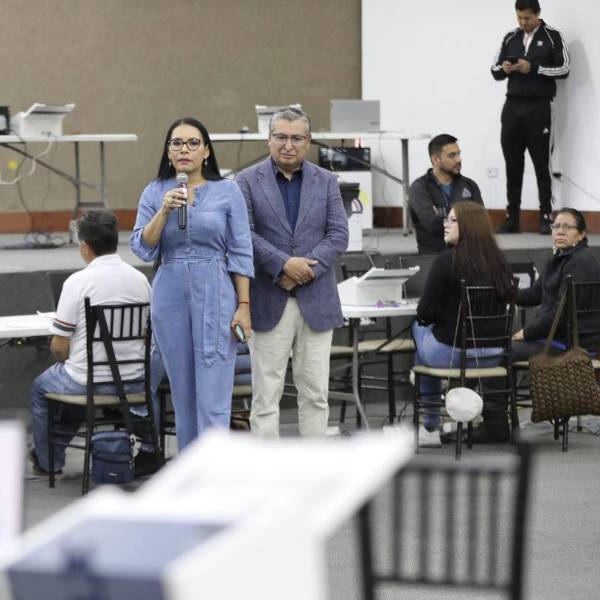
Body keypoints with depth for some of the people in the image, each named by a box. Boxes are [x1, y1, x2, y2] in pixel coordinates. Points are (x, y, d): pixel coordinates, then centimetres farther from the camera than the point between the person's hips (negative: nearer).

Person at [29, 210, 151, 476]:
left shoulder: (78, 281, -16)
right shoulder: (140, 279, 0)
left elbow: (60, 347, -13)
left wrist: (65, 360, 9)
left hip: (88, 382, -5)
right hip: (134, 382, 5)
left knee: (40, 389, 27)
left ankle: (48, 461, 38)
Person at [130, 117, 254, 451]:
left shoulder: (228, 192, 0)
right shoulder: (155, 193, 7)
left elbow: (241, 252, -1)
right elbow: (142, 249, 0)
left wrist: (244, 305, -6)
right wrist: (163, 212, -14)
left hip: (215, 296, -3)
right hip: (170, 295, 3)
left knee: (213, 392, -8)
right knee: (182, 391, 10)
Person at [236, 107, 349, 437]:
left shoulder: (326, 181, 10)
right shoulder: (248, 181, 3)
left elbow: (338, 235, 2)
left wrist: (307, 268, -12)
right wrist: (284, 264, -18)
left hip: (316, 300, 2)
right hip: (268, 302, -2)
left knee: (315, 394, 6)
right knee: (266, 395, 0)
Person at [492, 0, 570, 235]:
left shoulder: (553, 37, -1)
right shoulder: (510, 38, 12)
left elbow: (563, 70, -7)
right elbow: (495, 71, 14)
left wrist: (533, 69, -16)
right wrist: (503, 69, -9)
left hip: (539, 108, -4)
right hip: (512, 107, 4)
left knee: (541, 164, 1)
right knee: (512, 165, 3)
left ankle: (546, 217, 5)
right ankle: (512, 218, 6)